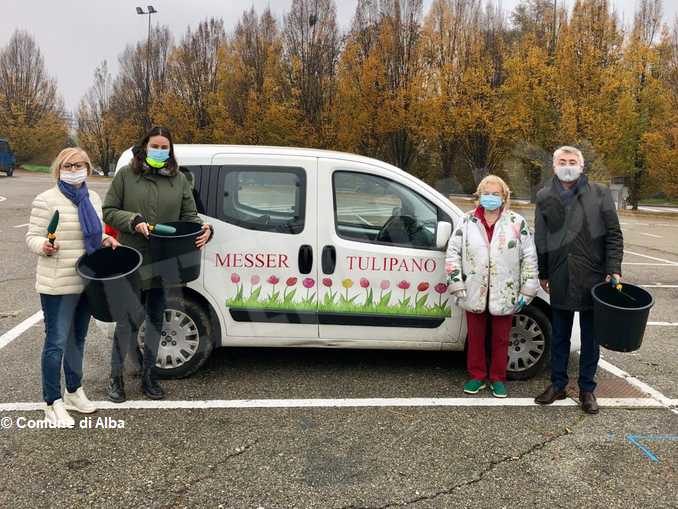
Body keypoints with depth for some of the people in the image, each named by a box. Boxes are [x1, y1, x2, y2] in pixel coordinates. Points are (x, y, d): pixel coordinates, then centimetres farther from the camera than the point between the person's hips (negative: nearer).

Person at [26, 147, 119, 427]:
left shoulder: (93, 198, 10)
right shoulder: (46, 200, -9)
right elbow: (32, 237, -9)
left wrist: (106, 240, 1)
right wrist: (44, 246, -29)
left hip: (87, 281, 7)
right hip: (58, 285, -7)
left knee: (77, 338, 18)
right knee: (56, 342, -2)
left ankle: (74, 392, 34)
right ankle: (53, 405, 9)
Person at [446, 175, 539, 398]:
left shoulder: (517, 223, 0)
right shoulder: (467, 222, 2)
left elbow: (529, 257, 1)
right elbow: (453, 253, 2)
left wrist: (527, 291, -2)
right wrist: (457, 285, -4)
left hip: (504, 294, -1)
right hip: (475, 293, 1)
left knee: (501, 339, 11)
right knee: (475, 337, 13)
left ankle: (498, 378, 26)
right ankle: (477, 376, 28)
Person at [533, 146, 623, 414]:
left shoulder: (600, 194, -1)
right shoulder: (545, 197, 5)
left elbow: (613, 235, -1)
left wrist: (613, 269, -9)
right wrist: (543, 274, 10)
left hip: (593, 279, -2)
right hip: (560, 280, 2)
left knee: (590, 338, 9)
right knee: (559, 336, 12)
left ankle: (587, 389, 22)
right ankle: (557, 385, 26)